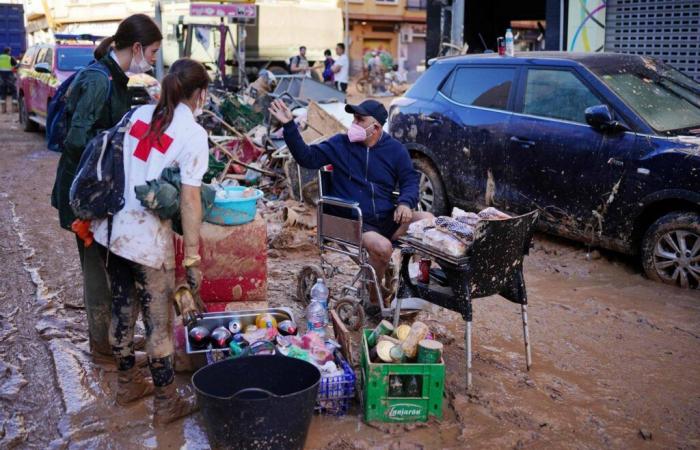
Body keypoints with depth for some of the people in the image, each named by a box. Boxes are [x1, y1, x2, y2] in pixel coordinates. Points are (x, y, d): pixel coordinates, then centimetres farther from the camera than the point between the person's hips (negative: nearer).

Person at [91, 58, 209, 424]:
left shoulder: (139, 113, 7)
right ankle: (166, 404, 21)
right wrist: (192, 258, -12)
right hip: (148, 241, -7)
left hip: (111, 230, 7)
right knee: (159, 322, 7)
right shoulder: (192, 134, -12)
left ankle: (128, 384, 39)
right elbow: (189, 199, -16)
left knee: (122, 310, 21)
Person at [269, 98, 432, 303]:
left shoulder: (396, 150, 8)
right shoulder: (340, 144, 3)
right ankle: (372, 298, -6)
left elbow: (410, 181, 10)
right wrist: (289, 126, -10)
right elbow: (307, 157, 0)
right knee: (382, 247, -34)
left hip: (387, 218, 3)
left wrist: (405, 203, -11)